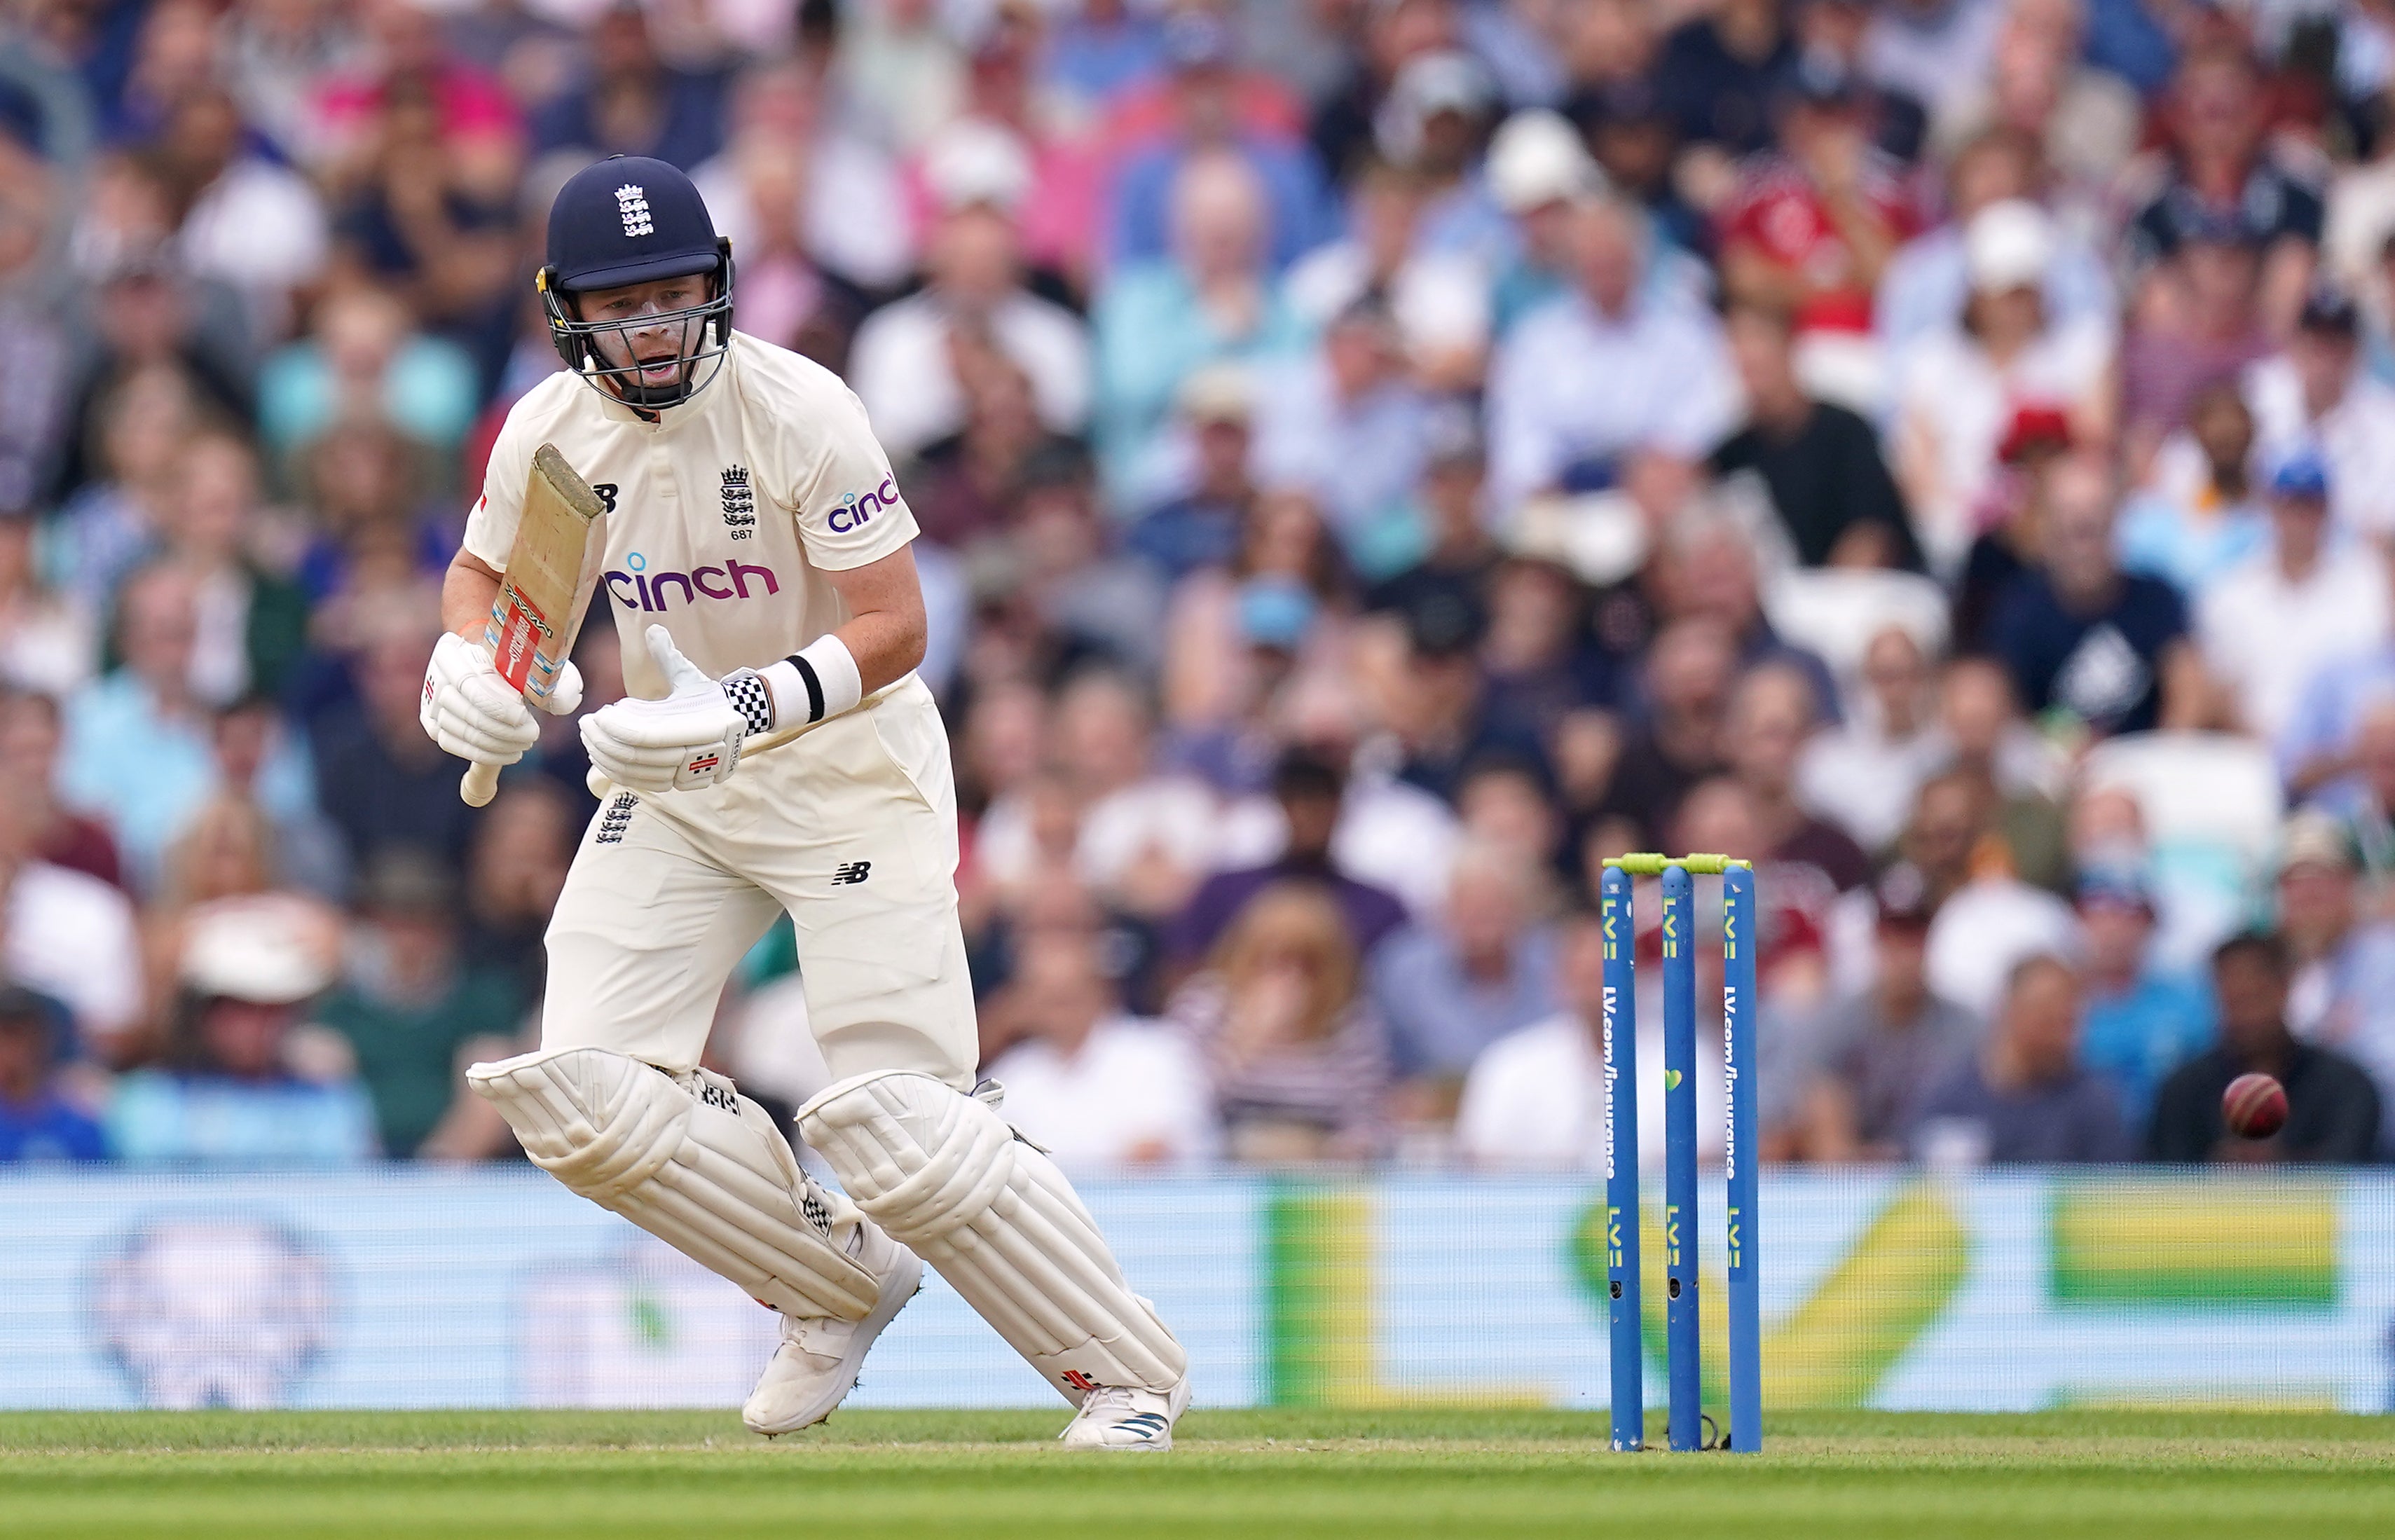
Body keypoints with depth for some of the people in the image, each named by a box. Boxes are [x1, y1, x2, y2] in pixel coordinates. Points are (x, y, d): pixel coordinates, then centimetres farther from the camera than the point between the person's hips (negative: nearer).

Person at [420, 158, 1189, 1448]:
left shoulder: (797, 413, -20)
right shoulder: (547, 434, -5)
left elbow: (895, 625, -21)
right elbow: (485, 572, 14)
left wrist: (753, 705, -37)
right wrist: (460, 663, -10)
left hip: (849, 772, -5)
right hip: (670, 791, 5)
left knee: (895, 1122, -15)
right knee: (581, 1098, -9)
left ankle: (1129, 1368, 3)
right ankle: (840, 1282, 14)